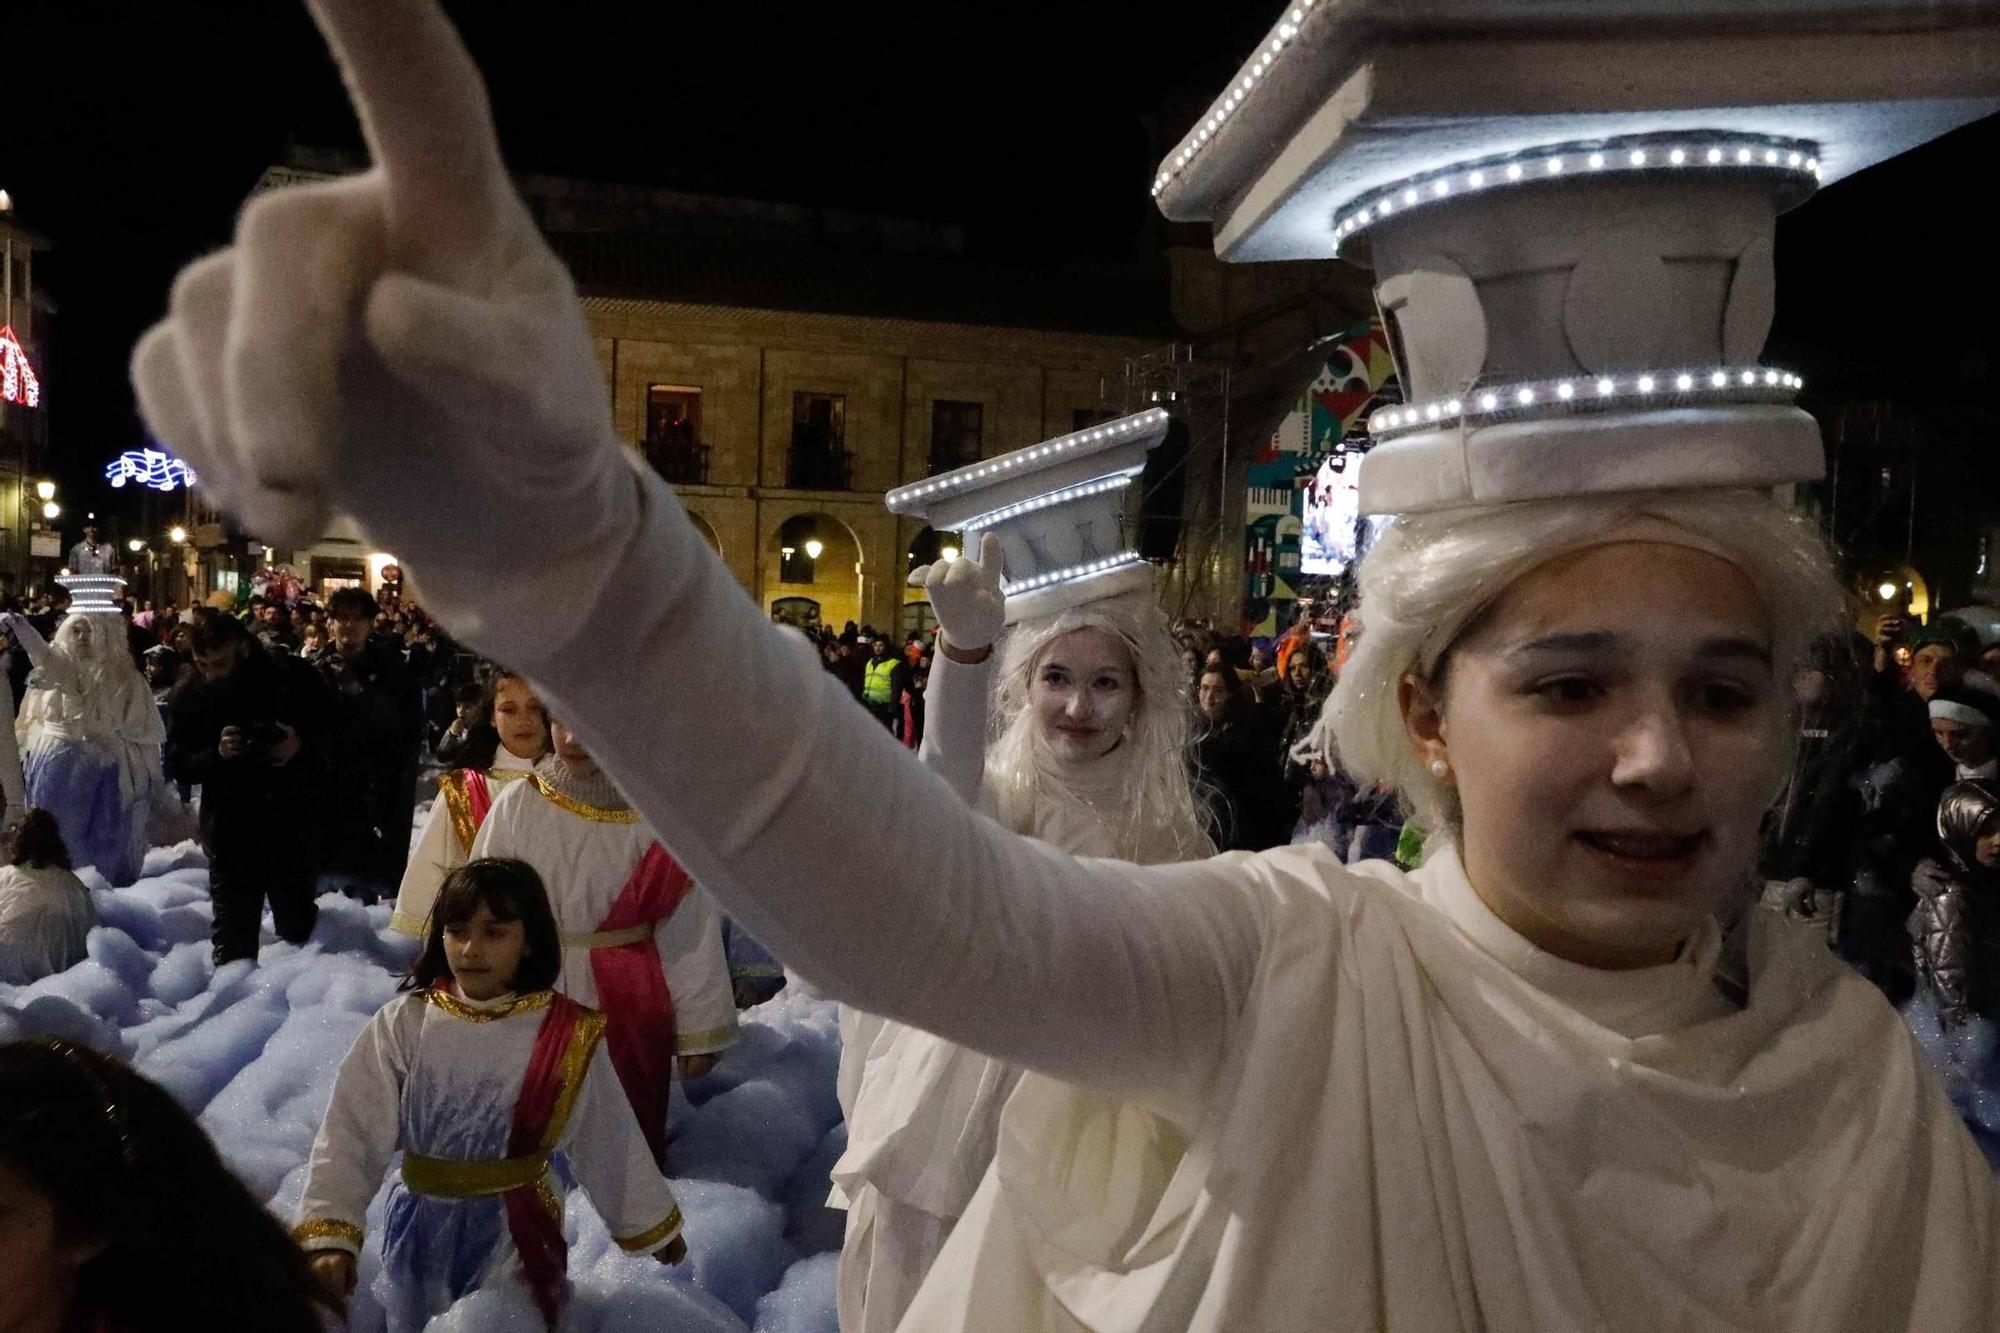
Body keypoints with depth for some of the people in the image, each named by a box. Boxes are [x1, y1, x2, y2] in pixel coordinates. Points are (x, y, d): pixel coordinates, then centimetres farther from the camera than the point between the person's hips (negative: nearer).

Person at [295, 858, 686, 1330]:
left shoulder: (567, 1037, -13)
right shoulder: (402, 1023, -11)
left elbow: (608, 1143, -2)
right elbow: (350, 1134, -13)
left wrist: (651, 1226, 8)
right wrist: (330, 1233, -25)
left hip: (517, 1231, -2)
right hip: (419, 1226, 2)